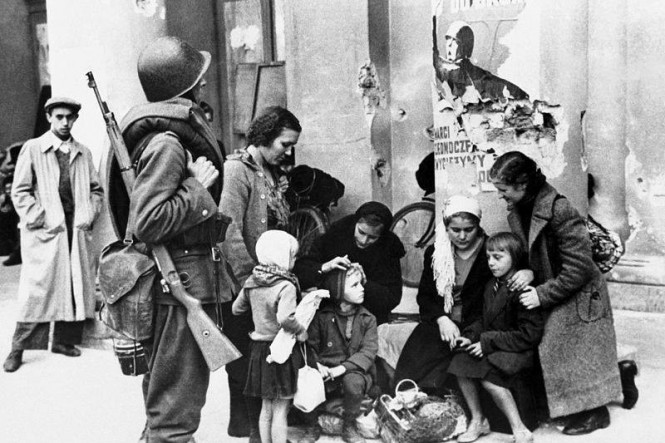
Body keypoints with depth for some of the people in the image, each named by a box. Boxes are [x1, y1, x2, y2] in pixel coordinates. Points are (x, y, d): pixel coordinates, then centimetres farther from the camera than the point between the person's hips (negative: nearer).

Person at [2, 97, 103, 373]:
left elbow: (96, 190, 15)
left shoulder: (83, 153, 12)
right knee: (37, 288, -5)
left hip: (76, 231, 4)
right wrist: (40, 220, -9)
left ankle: (63, 340, 18)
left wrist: (88, 217, 1)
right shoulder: (33, 148, 2)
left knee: (76, 287, 5)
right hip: (44, 232, -4)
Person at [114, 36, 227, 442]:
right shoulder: (165, 141, -19)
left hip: (183, 278, 10)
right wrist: (197, 187, -20)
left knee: (166, 382, 24)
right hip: (183, 281, -10)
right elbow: (145, 223, -26)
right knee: (179, 389, 0)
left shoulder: (181, 129, 12)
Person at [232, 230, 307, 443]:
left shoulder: (251, 282, 2)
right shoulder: (286, 286, -21)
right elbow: (285, 318, -35)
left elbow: (236, 309, 13)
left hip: (259, 349, 7)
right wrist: (300, 330, -19)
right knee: (280, 411, 3)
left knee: (266, 408, 19)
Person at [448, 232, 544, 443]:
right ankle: (477, 420, 5)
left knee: (488, 377, -29)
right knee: (461, 361, -11)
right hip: (492, 346, 9)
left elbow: (529, 334, -20)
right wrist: (470, 337, -2)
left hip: (518, 349, -8)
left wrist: (489, 343, -20)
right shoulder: (491, 286, 10)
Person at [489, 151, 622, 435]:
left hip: (578, 295, -8)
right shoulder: (517, 212, -2)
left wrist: (542, 294, -21)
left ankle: (594, 412, 18)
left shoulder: (559, 210, -27)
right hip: (549, 294, 8)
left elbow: (578, 268, -24)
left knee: (577, 354, 0)